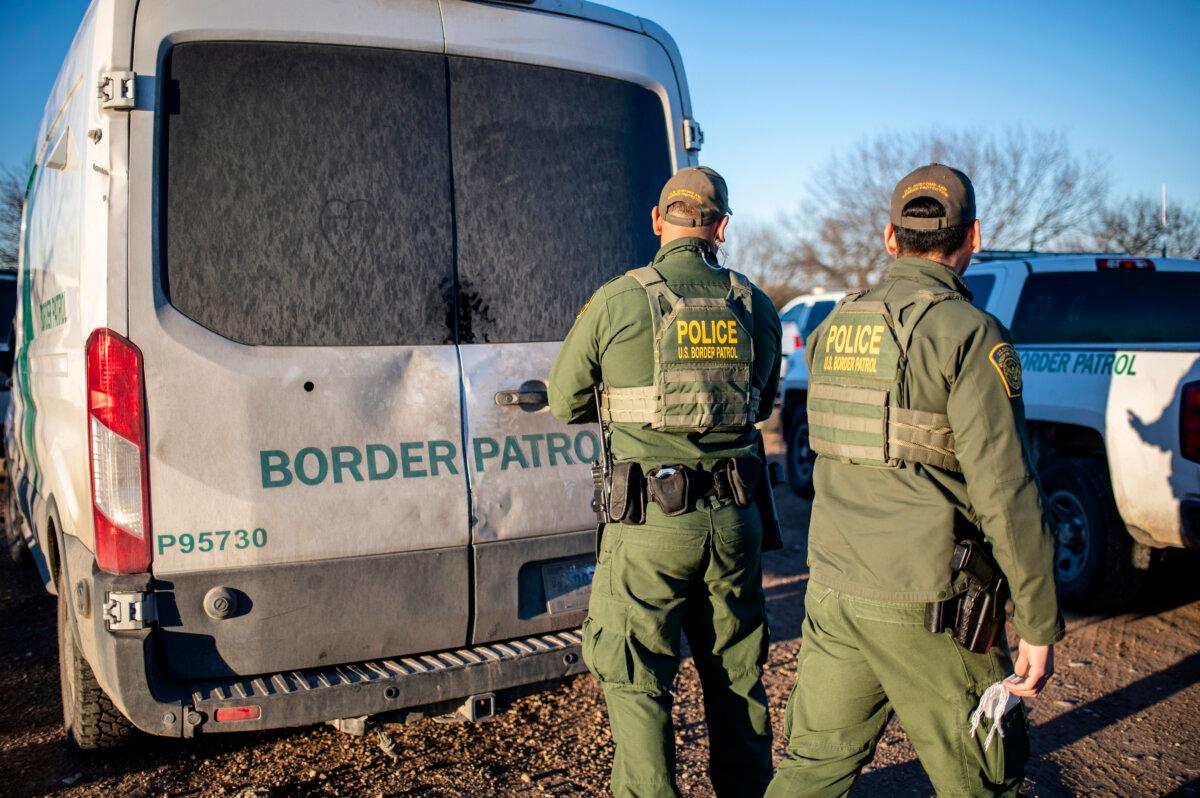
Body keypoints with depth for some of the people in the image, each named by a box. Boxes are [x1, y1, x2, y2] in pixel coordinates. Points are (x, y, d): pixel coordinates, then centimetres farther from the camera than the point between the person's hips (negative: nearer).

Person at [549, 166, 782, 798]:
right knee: (736, 673, 20)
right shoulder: (756, 306, 4)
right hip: (734, 517, 5)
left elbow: (565, 402, 4)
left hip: (650, 523, -4)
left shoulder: (616, 301, -7)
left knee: (635, 681, 8)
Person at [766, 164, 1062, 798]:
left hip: (831, 594, 6)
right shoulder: (970, 336, -13)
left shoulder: (833, 330, 7)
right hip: (924, 604, -5)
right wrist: (1040, 624, -8)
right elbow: (1005, 491, -16)